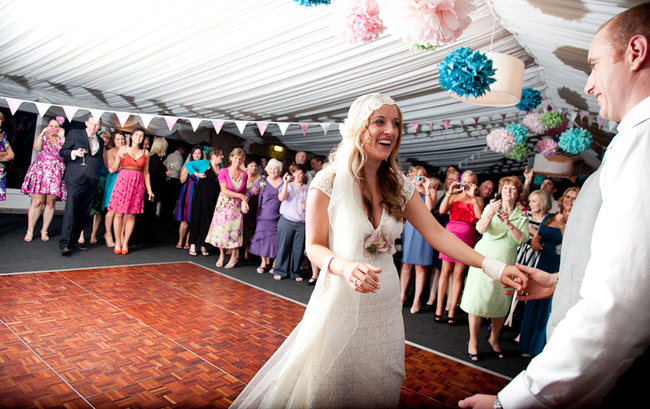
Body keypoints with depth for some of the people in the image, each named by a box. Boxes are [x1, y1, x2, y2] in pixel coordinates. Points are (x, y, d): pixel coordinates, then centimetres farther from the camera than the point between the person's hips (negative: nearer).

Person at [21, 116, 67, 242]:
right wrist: (42, 133, -8)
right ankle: (30, 230, 0)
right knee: (37, 202, -7)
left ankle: (44, 230, 9)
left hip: (56, 173, 1)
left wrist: (62, 137, -6)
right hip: (41, 170, -1)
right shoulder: (43, 137, 15)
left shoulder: (62, 139, 15)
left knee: (50, 203, 0)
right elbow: (37, 148, -5)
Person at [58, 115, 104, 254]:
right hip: (76, 179, -5)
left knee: (84, 213, 5)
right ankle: (64, 243, -11)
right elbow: (62, 151, 5)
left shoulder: (100, 141, 21)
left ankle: (74, 240, 15)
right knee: (71, 210, -11)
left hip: (92, 181, 5)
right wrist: (73, 153, -13)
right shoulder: (74, 134, 8)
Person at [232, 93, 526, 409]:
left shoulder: (398, 185, 1)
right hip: (341, 298, -4)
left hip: (384, 300, 4)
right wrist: (345, 267, -31)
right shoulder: (329, 181, -12)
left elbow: (436, 233, -3)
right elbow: (314, 246, -10)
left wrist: (492, 267, -14)